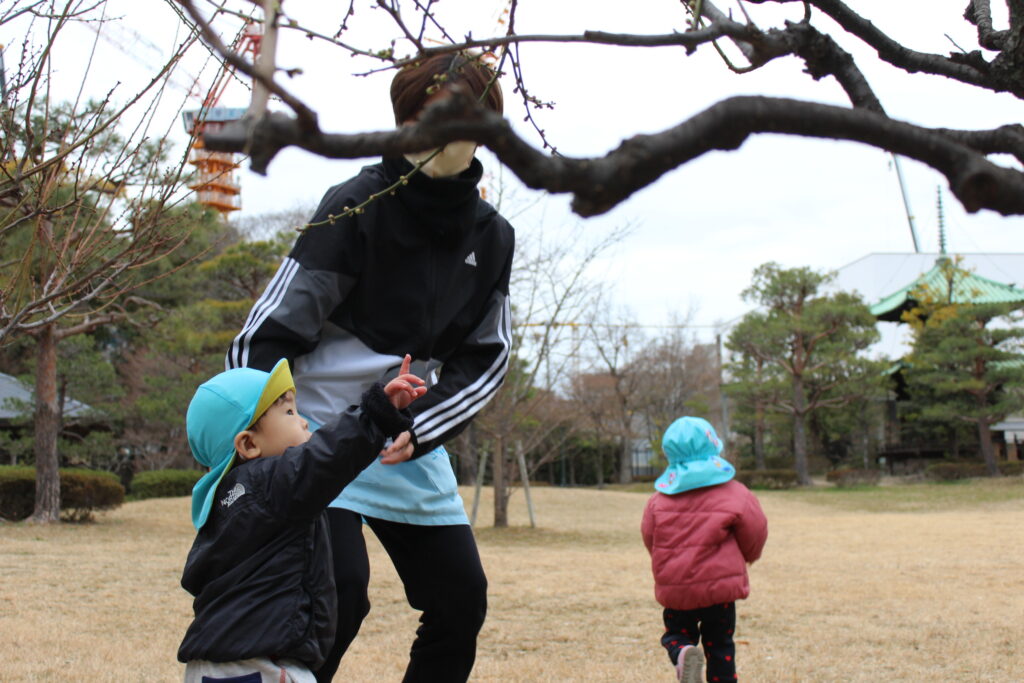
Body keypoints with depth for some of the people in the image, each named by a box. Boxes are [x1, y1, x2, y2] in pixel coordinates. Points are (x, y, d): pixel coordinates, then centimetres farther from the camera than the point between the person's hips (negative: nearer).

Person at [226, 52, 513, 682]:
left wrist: (411, 429, -11)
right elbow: (271, 329, -12)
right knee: (339, 593, -19)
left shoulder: (492, 237, 3)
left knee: (462, 600, 5)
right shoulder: (357, 206, -13)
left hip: (414, 440, 6)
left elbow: (485, 357, 4)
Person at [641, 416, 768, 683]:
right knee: (719, 645, 13)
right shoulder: (734, 494, -7)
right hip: (720, 585, -1)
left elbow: (649, 538, 5)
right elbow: (755, 531, 0)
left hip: (673, 588, 1)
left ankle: (682, 653, -15)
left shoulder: (658, 500, -2)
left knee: (676, 632, 19)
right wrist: (749, 555, 24)